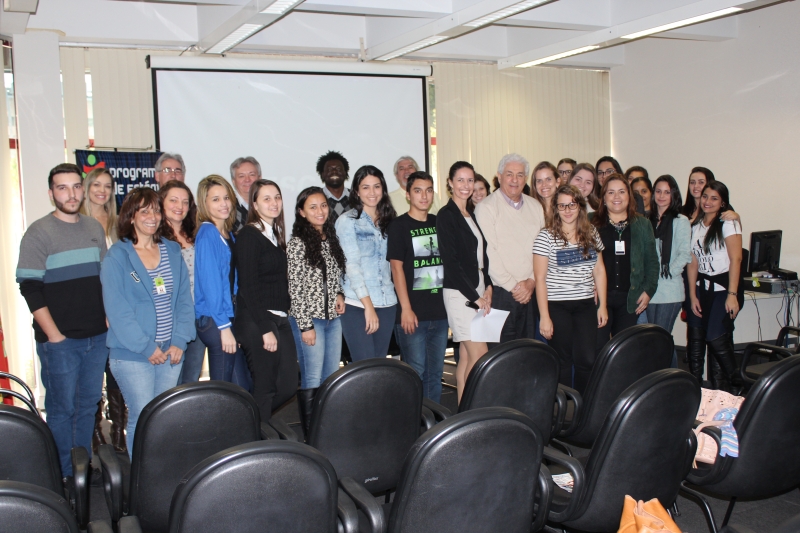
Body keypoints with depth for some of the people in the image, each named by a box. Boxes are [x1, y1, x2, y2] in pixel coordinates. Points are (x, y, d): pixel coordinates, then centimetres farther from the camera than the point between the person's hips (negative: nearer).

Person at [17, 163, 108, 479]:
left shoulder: (95, 229, 10)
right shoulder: (39, 233, -7)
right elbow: (30, 289, -10)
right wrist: (54, 336, -14)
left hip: (97, 337, 5)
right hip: (59, 341, -5)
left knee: (89, 404, 13)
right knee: (62, 408, 3)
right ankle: (64, 475, 16)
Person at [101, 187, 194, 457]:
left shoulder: (173, 251, 9)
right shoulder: (117, 257, -5)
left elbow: (184, 300, 7)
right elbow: (117, 310, -11)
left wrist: (179, 342, -4)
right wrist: (147, 347, -13)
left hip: (171, 353, 5)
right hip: (132, 355, -4)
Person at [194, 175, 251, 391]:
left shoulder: (228, 234, 13)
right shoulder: (207, 233, -11)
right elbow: (210, 282, -16)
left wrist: (231, 323, 9)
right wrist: (223, 326, -18)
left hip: (229, 317, 8)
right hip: (215, 321, -8)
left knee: (242, 389, 12)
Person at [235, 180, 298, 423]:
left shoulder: (276, 234, 16)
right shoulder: (249, 235, -8)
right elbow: (248, 287, -14)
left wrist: (282, 319, 9)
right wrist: (265, 329, -16)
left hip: (280, 319, 8)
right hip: (257, 322, -8)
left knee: (288, 386, 6)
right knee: (265, 389, -3)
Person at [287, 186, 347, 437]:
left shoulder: (332, 239, 10)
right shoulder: (298, 243, -10)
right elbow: (295, 288, -12)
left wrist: (340, 294, 2)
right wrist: (305, 325, -14)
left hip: (333, 317, 7)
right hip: (309, 318, -7)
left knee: (332, 377, 11)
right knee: (312, 379, -2)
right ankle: (310, 433, 9)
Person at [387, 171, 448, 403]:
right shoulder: (399, 225, -3)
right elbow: (397, 267, -8)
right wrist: (406, 309, -14)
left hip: (440, 311, 5)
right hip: (414, 313, -5)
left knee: (435, 372, 12)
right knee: (415, 373, 0)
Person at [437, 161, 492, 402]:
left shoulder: (472, 215, 16)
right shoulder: (446, 215, -8)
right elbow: (451, 261, -14)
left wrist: (488, 287, 3)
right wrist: (475, 297, -13)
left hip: (479, 291, 7)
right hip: (460, 293, -7)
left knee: (467, 357, 9)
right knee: (480, 355, -10)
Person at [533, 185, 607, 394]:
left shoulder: (591, 234, 6)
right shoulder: (546, 236, -7)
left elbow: (599, 271, 12)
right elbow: (540, 278, -8)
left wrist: (602, 305, 7)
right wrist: (544, 316, -11)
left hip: (586, 306, 4)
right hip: (557, 307, -3)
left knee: (587, 360, -1)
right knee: (562, 362, 3)